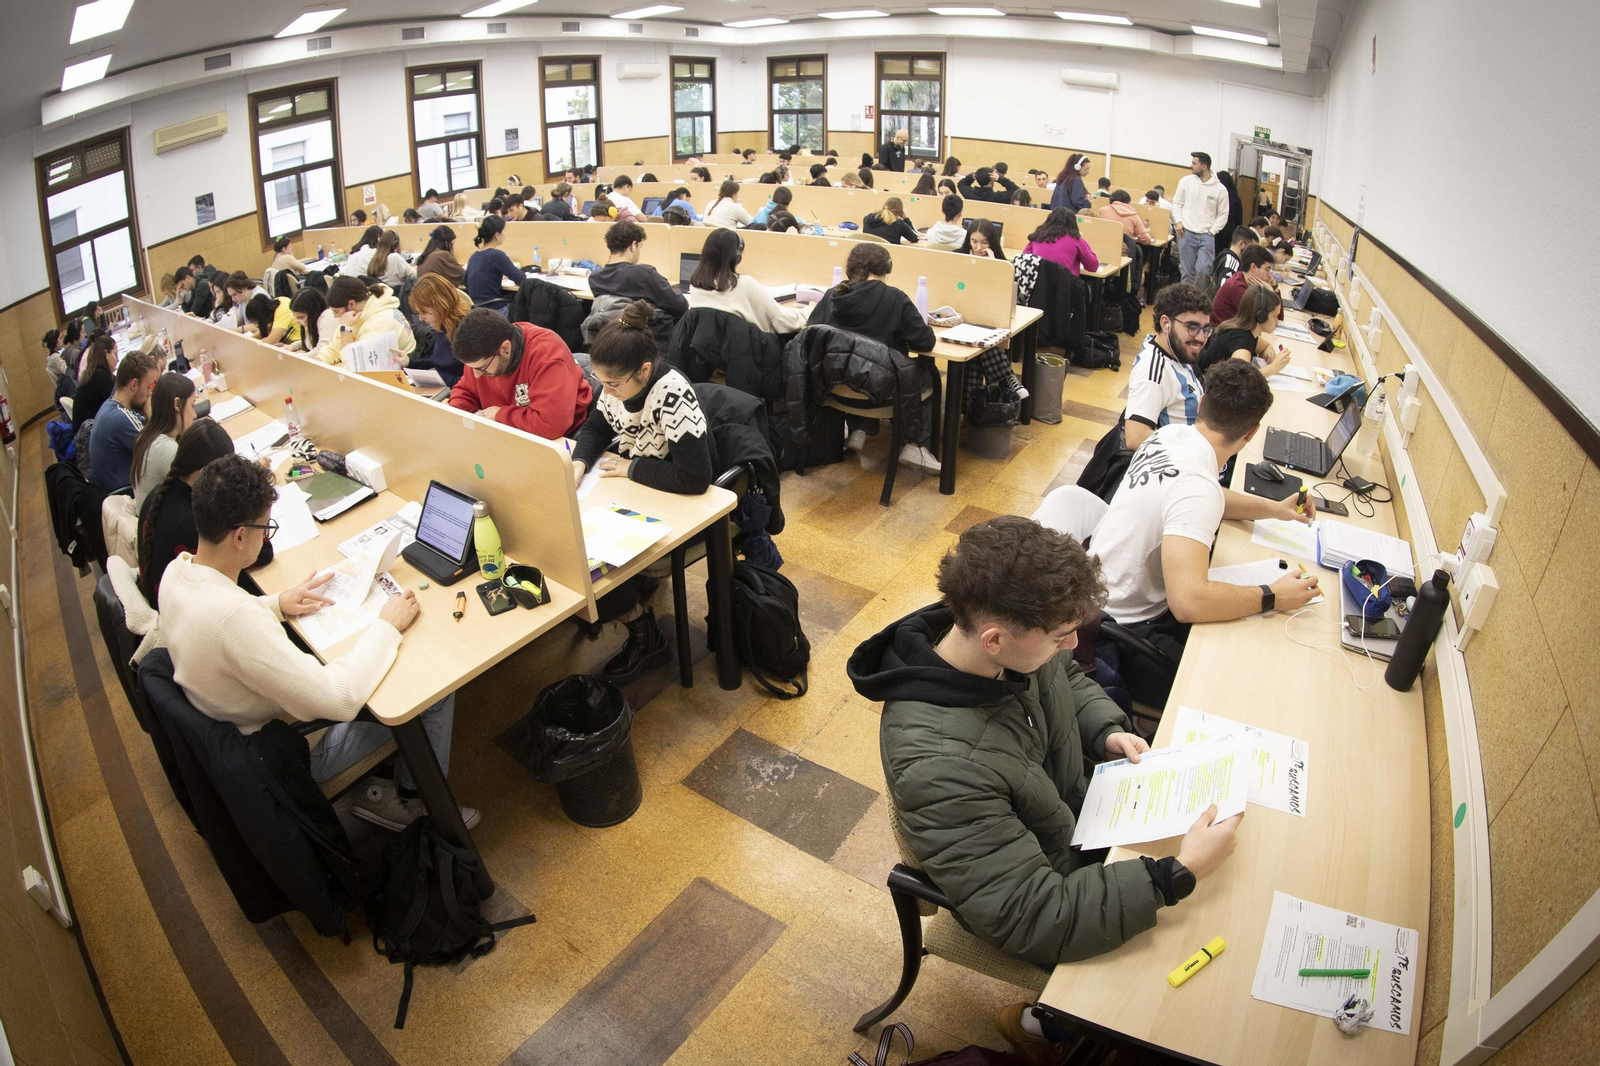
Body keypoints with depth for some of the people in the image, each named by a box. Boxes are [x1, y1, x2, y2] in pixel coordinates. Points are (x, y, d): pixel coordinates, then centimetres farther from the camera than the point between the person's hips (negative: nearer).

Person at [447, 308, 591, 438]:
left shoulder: (545, 353, -30)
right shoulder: (482, 354, -10)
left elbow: (551, 424, -39)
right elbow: (466, 390, 9)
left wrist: (500, 414, -24)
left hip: (558, 439, -5)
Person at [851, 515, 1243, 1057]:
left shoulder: (1016, 638, -19)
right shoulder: (937, 765, -41)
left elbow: (1068, 679, 7)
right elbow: (1032, 920, -35)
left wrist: (1108, 732, -11)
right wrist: (1179, 874, -35)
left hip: (1079, 808, 7)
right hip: (1032, 904, -7)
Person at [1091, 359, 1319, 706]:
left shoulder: (1171, 434, -1)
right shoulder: (1194, 486, -30)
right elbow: (1188, 602, -38)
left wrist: (1274, 508, 12)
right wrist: (1273, 597, -24)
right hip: (1125, 631, -10)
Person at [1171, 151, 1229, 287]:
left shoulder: (1220, 189, 0)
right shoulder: (1186, 181, 3)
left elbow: (1223, 214, 5)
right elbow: (1177, 203, 10)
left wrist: (1212, 231, -5)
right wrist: (1178, 221, -4)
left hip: (1207, 235, -1)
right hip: (1187, 233, 1)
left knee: (1204, 270, -12)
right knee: (1188, 271, 3)